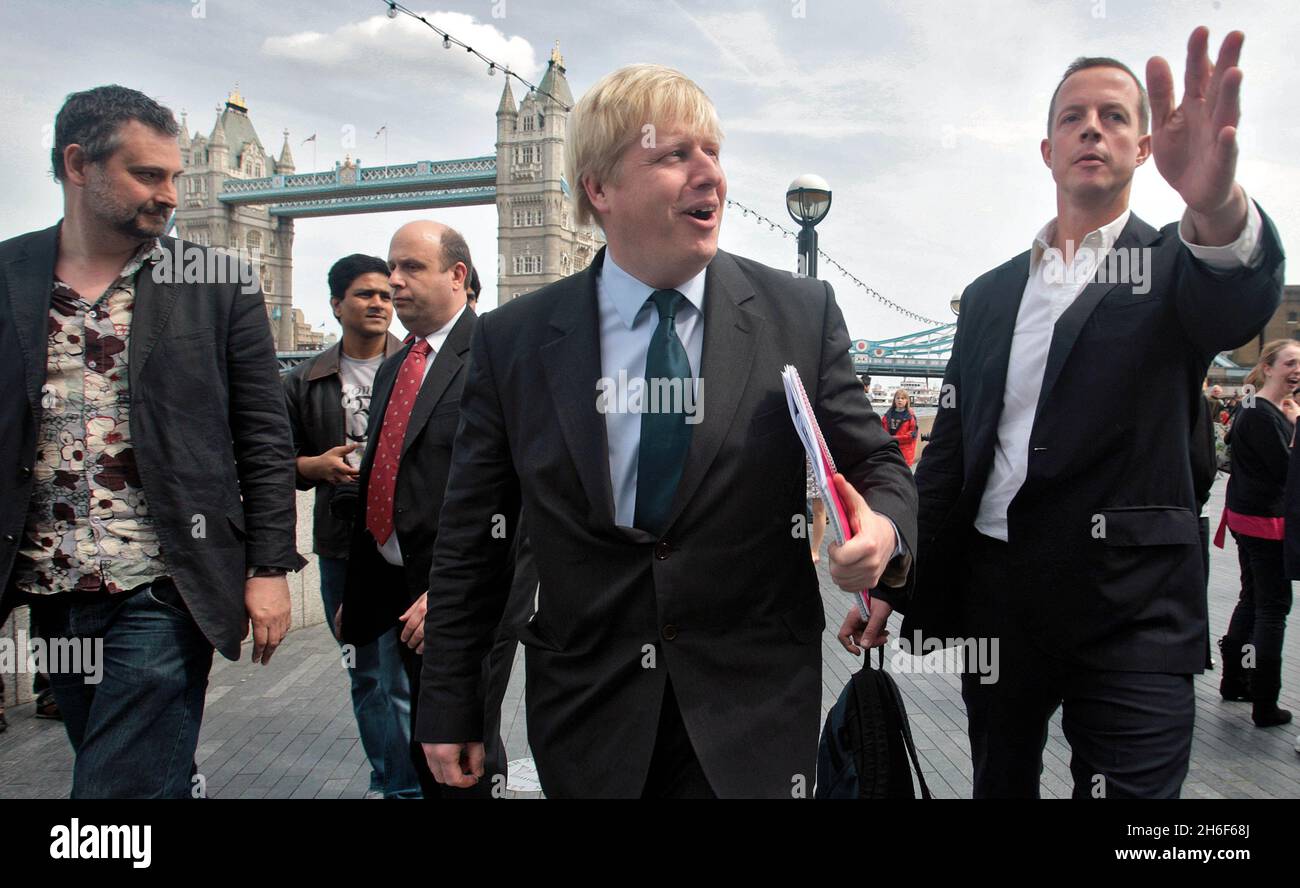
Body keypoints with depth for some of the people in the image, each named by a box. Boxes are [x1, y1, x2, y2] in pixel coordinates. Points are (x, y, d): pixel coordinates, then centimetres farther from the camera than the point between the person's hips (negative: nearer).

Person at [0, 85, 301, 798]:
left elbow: (263, 436, -1)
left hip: (161, 592, -3)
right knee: (134, 773, 17)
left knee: (122, 785, -3)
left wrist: (269, 567, -5)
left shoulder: (220, 284, -1)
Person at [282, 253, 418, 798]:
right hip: (339, 547, 5)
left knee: (401, 677, -6)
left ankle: (406, 788, 7)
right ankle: (387, 779, 31)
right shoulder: (306, 382, 10)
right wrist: (316, 465, -5)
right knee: (364, 676, 16)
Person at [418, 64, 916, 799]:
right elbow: (471, 542, 1)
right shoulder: (513, 341, -4)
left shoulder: (802, 315, -5)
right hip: (586, 721, 1)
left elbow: (877, 465, 2)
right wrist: (450, 709, 2)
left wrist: (883, 529, -21)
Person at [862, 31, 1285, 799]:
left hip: (1132, 612, -3)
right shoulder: (989, 296, 12)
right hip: (994, 599, 4)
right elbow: (948, 453, 10)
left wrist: (1219, 207, -45)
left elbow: (1239, 303, -23)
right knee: (1000, 783, 16)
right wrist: (896, 587, 3)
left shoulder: (1174, 264, 3)